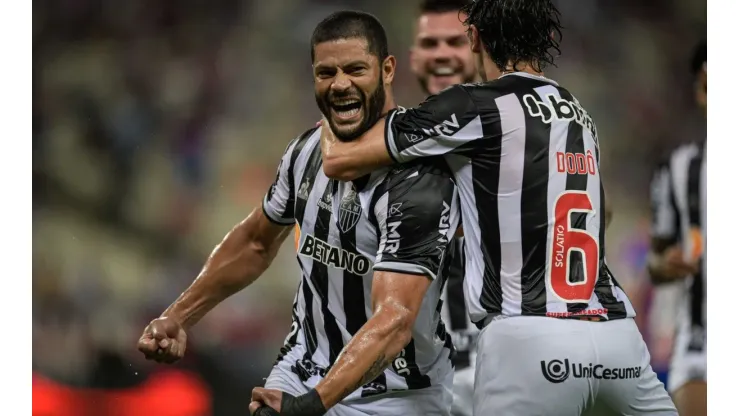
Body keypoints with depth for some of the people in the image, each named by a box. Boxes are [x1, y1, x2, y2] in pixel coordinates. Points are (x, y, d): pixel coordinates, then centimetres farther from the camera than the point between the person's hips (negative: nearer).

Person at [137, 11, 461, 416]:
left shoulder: (421, 181, -23)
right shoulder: (309, 150, -1)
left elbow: (394, 320, -32)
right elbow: (256, 242, 18)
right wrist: (177, 317, 16)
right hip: (300, 376, 6)